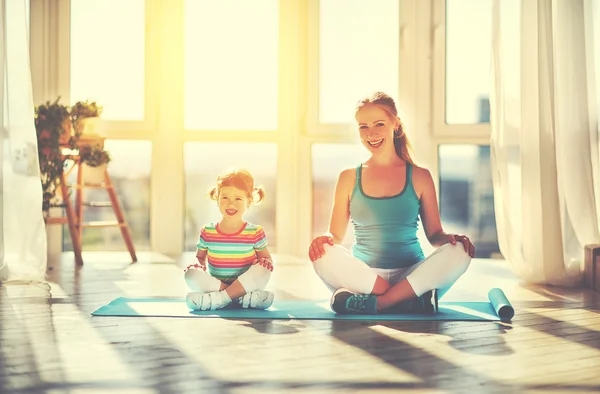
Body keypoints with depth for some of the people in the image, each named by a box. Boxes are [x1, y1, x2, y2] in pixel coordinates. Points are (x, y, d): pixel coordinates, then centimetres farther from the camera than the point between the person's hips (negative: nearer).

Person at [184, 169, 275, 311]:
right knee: (192, 274, -25)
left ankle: (218, 298, -29)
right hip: (215, 286, 1)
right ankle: (245, 298, -29)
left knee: (262, 269, -29)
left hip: (245, 286, -1)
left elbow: (267, 259, 7)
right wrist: (199, 265, -12)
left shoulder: (255, 233, -2)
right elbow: (200, 258, 12)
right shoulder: (207, 232, 1)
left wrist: (266, 262, -18)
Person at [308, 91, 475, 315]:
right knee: (324, 256, -30)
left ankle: (375, 303, -28)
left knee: (459, 253, -27)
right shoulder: (349, 178, 8)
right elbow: (336, 236, 8)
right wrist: (323, 240, -15)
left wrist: (451, 239, -13)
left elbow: (434, 235, 10)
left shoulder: (419, 177, 7)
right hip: (363, 277, 0)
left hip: (412, 276, 0)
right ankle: (410, 301, -25)